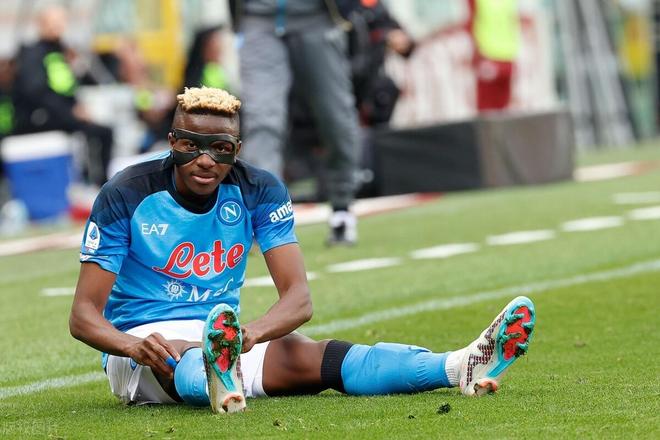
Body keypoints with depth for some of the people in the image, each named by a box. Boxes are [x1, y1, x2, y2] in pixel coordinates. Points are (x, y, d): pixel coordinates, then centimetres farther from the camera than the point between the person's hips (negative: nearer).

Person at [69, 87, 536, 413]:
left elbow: (299, 298, -11)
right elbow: (84, 314, -15)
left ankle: (462, 366, -47)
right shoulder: (127, 195, -12)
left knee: (307, 356, -26)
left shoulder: (258, 191, -3)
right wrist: (133, 346, -38)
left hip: (221, 337, 3)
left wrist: (252, 334, -35)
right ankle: (219, 384, -77)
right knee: (182, 356, -40)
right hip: (144, 341, -2)